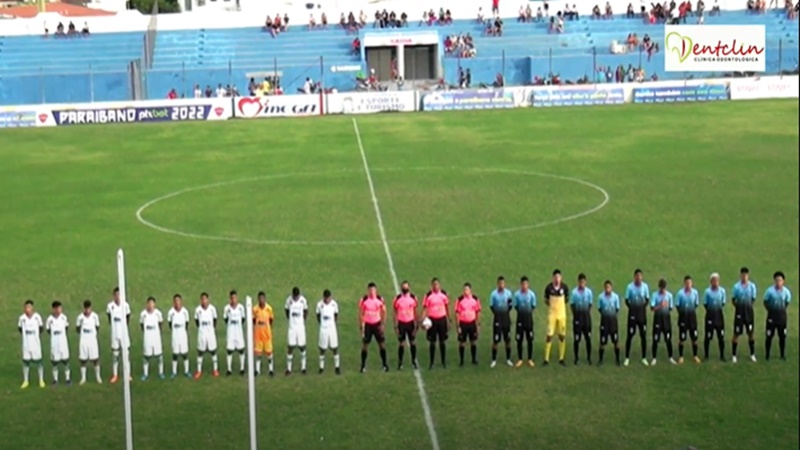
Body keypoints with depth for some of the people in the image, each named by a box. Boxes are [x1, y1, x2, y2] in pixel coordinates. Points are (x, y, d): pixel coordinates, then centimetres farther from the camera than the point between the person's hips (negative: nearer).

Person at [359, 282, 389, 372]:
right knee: (365, 345, 2)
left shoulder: (380, 299, -5)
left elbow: (383, 312, 5)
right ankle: (363, 365, 11)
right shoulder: (363, 300, -10)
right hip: (367, 324, -1)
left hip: (377, 324, 1)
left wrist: (382, 324, -1)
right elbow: (361, 314, -4)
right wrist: (362, 327, -7)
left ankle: (384, 364, 15)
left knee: (382, 344, 3)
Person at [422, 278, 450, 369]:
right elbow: (425, 308, -8)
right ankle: (431, 362, 13)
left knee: (442, 341, 8)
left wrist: (449, 320, 11)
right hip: (432, 320, -2)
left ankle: (444, 362, 17)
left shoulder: (444, 294, 1)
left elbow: (447, 307, 10)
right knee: (432, 342, 4)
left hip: (442, 319, 2)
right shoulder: (428, 295, -8)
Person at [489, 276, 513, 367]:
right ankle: (494, 360, 5)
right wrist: (497, 313, -6)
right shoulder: (494, 294, -8)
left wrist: (506, 311, 0)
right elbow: (491, 306, -2)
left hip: (506, 318, 2)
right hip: (497, 318, -2)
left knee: (507, 339, 8)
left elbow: (510, 304, 8)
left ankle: (508, 359, 19)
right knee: (495, 340, -3)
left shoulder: (508, 293, -2)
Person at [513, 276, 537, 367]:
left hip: (529, 318, 0)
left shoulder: (531, 294, -7)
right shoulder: (517, 294, -8)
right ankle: (519, 359, 14)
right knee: (519, 339, 3)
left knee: (530, 339, 5)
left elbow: (533, 306, 1)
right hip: (520, 318, 0)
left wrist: (528, 312, 0)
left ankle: (530, 359, 15)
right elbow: (515, 306, 0)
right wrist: (521, 311, -2)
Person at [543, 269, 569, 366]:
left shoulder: (564, 287, -3)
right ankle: (546, 359, 0)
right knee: (549, 335, -6)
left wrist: (561, 305, 5)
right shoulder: (549, 287, -7)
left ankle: (561, 358, 14)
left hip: (562, 314, 2)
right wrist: (551, 305, -2)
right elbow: (546, 300, 6)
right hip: (552, 314, -2)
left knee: (562, 335, 5)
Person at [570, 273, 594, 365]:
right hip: (577, 316, -2)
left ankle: (589, 357, 13)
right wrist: (576, 315, -4)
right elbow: (572, 305, -2)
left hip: (586, 316, 2)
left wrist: (587, 313, 3)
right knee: (577, 338, 1)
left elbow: (590, 304, 9)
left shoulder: (588, 292, 0)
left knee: (588, 337, 3)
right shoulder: (574, 292, -7)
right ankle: (576, 358, 12)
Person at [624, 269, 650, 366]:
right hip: (632, 312, -2)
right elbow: (626, 300, -2)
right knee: (630, 335, 0)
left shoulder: (645, 286, -4)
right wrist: (631, 308, -10)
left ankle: (644, 358, 15)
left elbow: (647, 299, 6)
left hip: (642, 313, 2)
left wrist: (643, 307, -5)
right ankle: (627, 358, 8)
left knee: (643, 335, 6)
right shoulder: (630, 286, -9)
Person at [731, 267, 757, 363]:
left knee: (751, 333, 9)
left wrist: (748, 306, 2)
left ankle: (752, 354, 20)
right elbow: (733, 300, 1)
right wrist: (738, 307, -5)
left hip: (749, 311, 2)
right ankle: (734, 355, 7)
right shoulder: (736, 286, -6)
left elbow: (753, 299, 7)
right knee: (736, 333, 0)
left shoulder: (752, 286, -2)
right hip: (739, 311, -2)